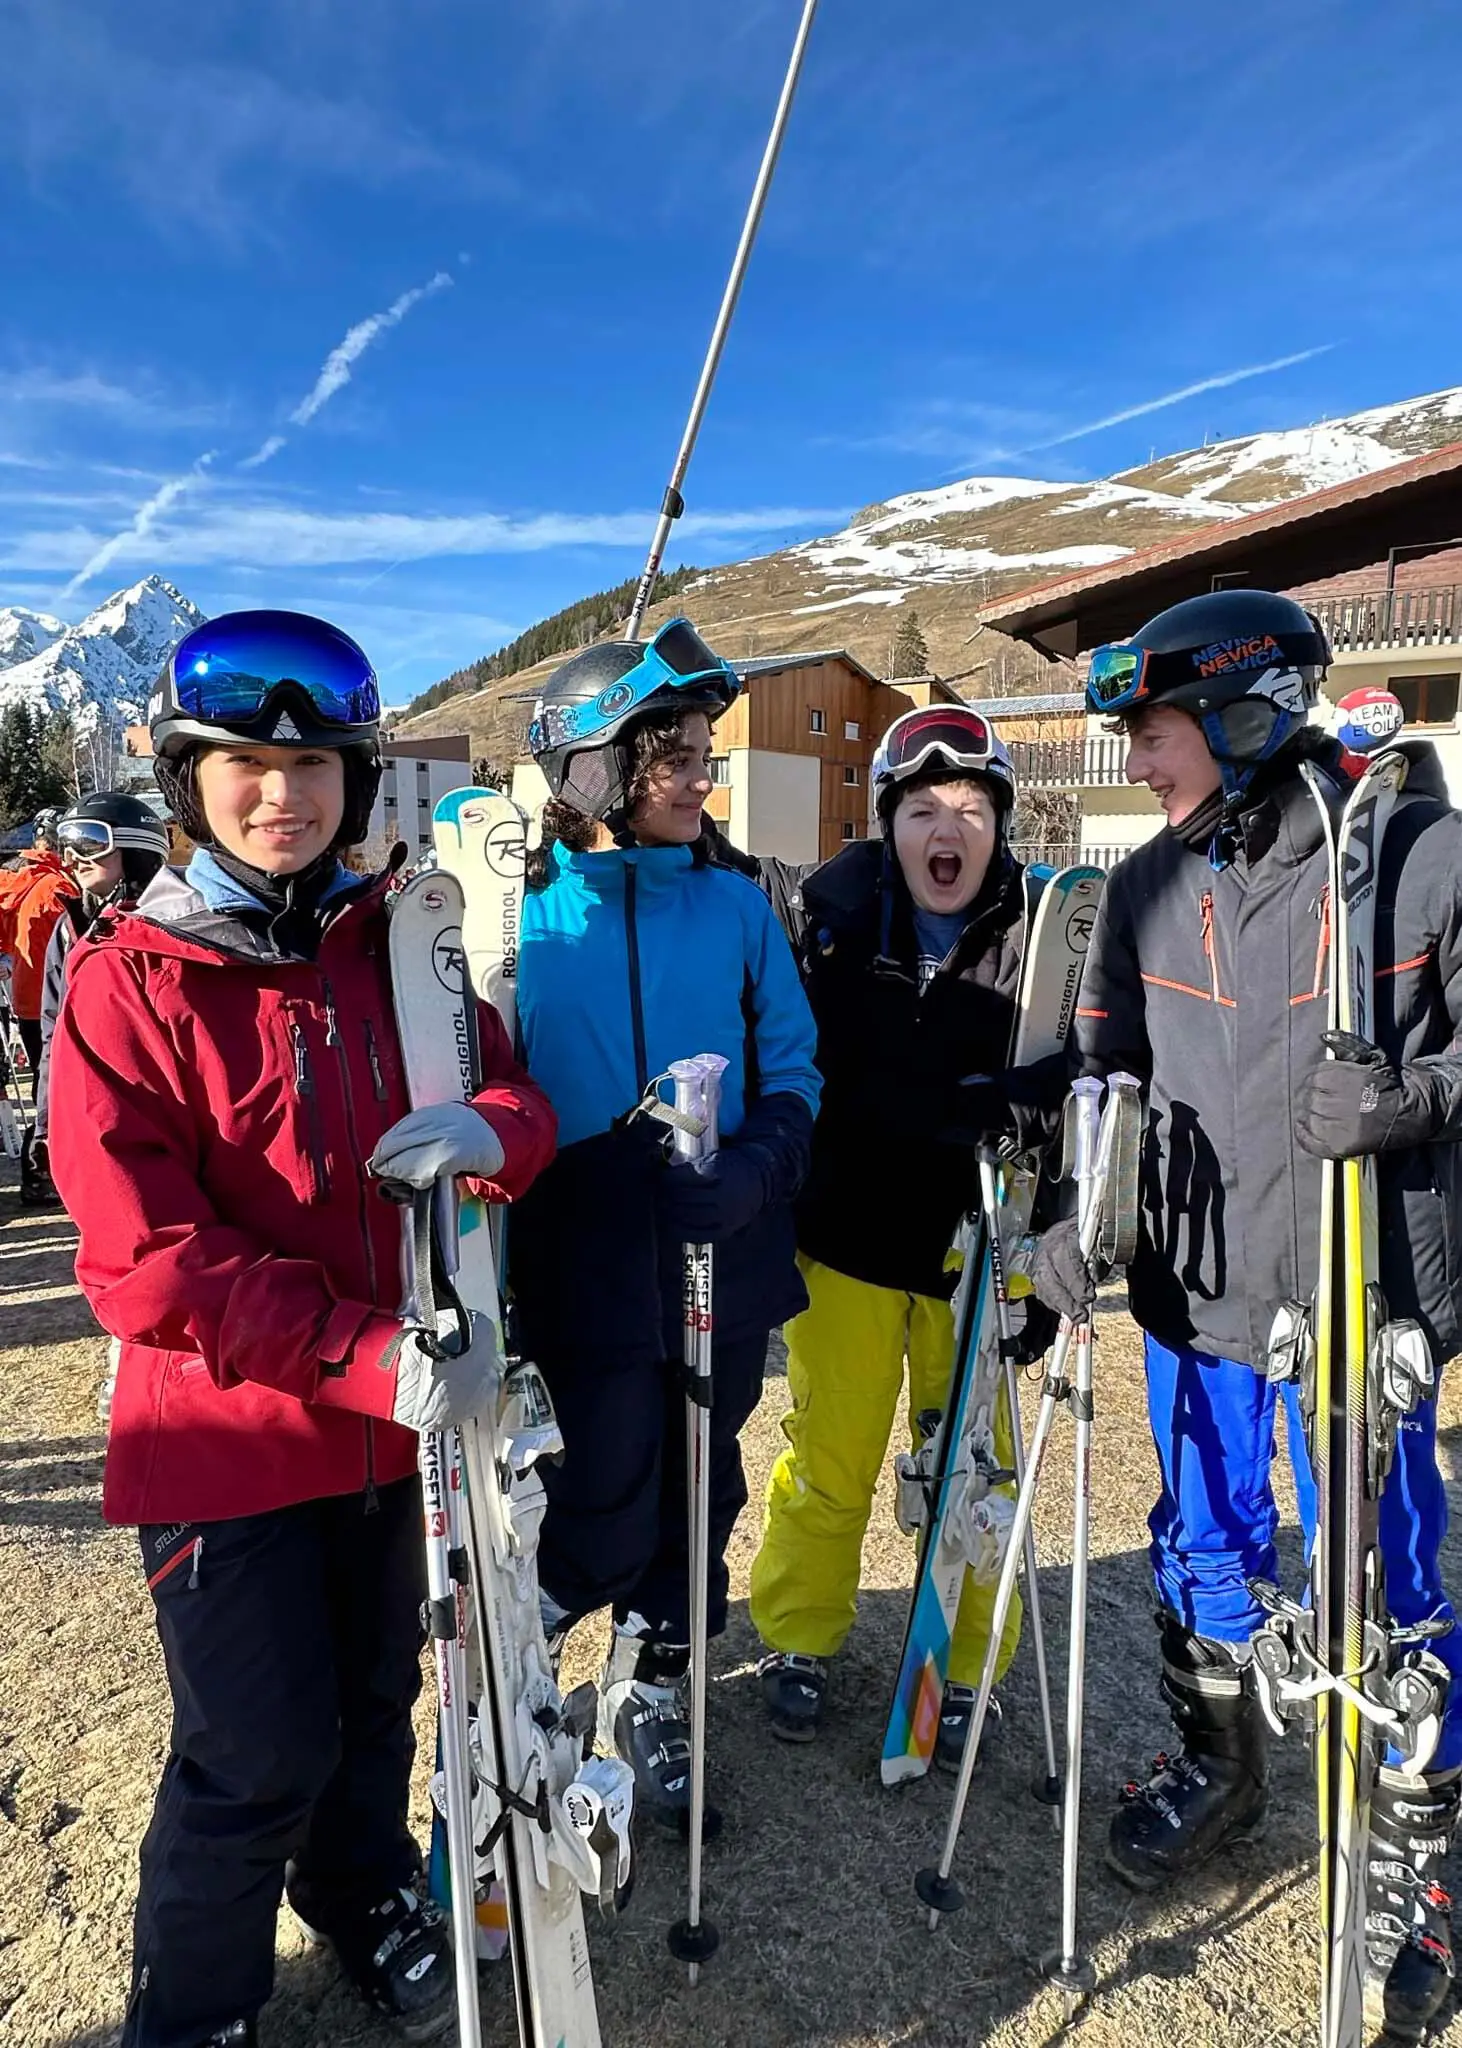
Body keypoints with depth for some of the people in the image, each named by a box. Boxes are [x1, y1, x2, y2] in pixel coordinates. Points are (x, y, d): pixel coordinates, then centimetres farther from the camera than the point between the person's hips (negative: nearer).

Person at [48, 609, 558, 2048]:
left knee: (373, 1698, 22)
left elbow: (513, 1091, 1)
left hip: (393, 1415, 4)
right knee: (263, 1754, 6)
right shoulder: (130, 977, -12)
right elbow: (146, 1261, -17)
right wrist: (365, 1353, -26)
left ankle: (360, 1892, 52)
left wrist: (491, 1132, -24)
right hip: (221, 1435, -4)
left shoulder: (393, 945, 1)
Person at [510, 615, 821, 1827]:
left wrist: (754, 1170, -15)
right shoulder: (521, 913, -6)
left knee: (697, 1499, 17)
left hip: (722, 1266, 3)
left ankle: (652, 1693, 44)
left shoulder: (736, 907, 0)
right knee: (605, 1521, 4)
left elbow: (792, 1073, 4)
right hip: (586, 1272, -3)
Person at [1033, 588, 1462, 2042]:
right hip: (1196, 1283, 4)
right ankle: (1216, 1768, 45)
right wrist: (1081, 1217, -6)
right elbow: (1108, 1072, 5)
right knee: (1205, 1546, 19)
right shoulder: (1146, 887, 2)